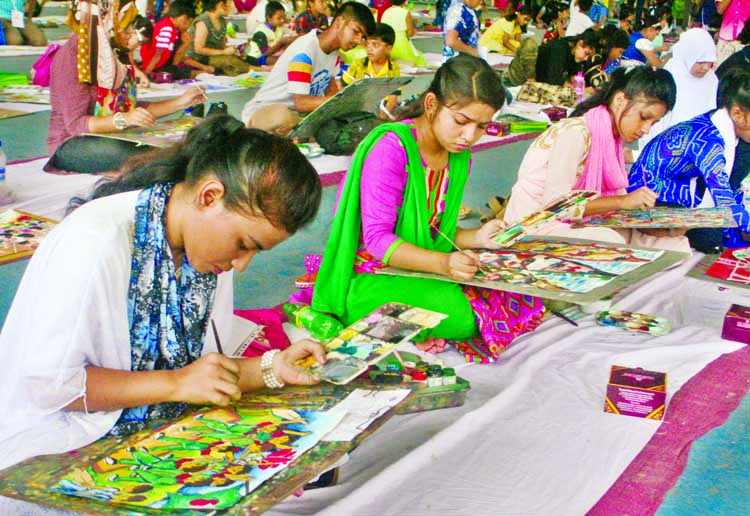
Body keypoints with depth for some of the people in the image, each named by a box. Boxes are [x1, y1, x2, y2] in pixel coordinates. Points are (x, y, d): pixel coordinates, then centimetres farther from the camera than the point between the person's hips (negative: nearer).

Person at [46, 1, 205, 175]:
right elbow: (75, 123, -21)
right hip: (71, 145, -7)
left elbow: (132, 108, 16)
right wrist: (123, 120, -35)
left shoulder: (115, 55, 11)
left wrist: (180, 103, 5)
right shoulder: (72, 55, -14)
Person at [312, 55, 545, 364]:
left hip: (422, 271, 8)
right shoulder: (391, 147, -18)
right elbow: (377, 237, -22)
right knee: (462, 316, -31)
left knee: (519, 301, -11)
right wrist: (441, 262, -35)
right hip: (369, 278, -8)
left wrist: (475, 238, -5)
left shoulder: (458, 157, 8)